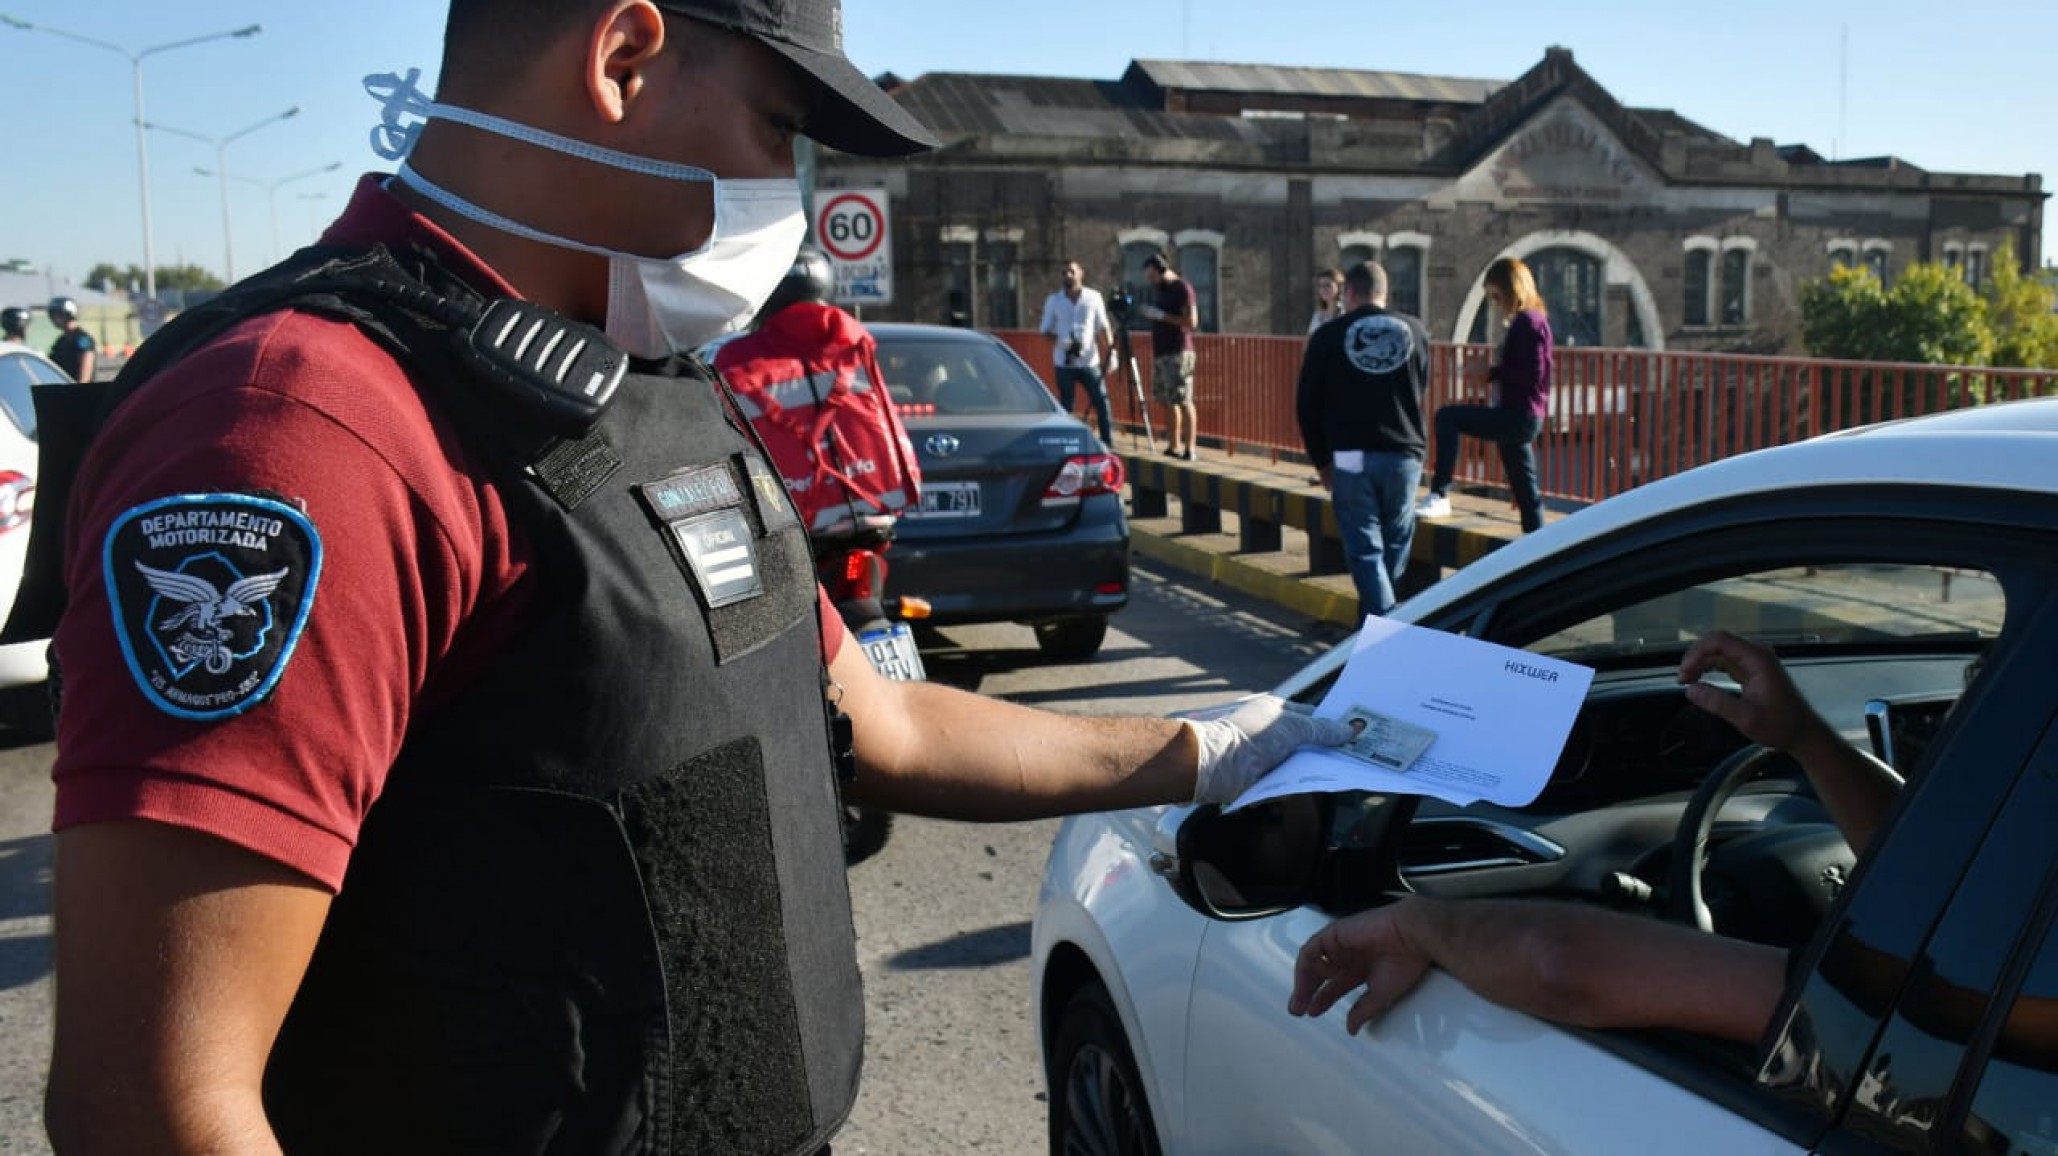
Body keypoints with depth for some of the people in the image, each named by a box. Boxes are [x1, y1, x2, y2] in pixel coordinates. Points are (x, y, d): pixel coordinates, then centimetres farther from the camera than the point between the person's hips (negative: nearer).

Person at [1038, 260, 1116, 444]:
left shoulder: (1093, 297, 3)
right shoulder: (1053, 300, 4)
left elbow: (1103, 327, 7)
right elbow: (1045, 330, 5)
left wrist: (1111, 350, -3)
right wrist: (1061, 341, -14)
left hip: (1089, 362, 0)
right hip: (1064, 363, 0)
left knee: (1102, 402, -5)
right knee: (1066, 405, 4)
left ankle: (1108, 443, 1)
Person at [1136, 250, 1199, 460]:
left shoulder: (1182, 288, -8)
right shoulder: (1158, 288, 17)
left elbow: (1192, 322, -15)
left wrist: (1162, 315, -17)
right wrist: (1146, 313, 5)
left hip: (1178, 352, -8)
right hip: (1160, 352, 8)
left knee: (1183, 401, -10)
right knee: (1167, 401, 8)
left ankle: (1189, 449, -11)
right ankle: (1174, 447, 13)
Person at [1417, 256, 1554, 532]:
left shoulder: (1528, 321, -11)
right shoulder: (1527, 321, 19)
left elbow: (1533, 374, -21)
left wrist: (1492, 372, -15)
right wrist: (1495, 373, 11)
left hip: (1518, 415, -11)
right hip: (1520, 416, 11)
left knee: (1447, 416, -20)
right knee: (1525, 489, 11)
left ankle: (1439, 495, -23)